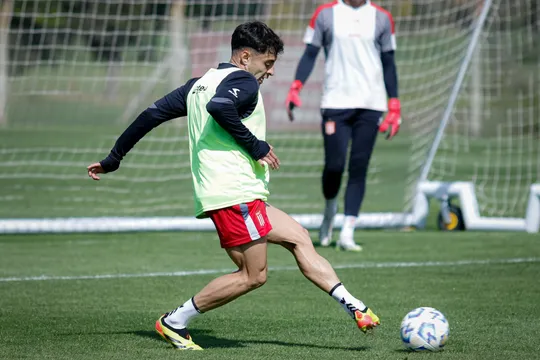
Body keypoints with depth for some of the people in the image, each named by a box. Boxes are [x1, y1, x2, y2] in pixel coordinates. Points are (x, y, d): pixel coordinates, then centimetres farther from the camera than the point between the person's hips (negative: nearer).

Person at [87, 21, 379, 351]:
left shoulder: (198, 84, 21)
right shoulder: (244, 82, -6)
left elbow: (152, 114, 19)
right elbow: (219, 107, -28)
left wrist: (113, 159, 23)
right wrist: (256, 145, -18)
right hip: (235, 193, -10)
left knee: (299, 238, 11)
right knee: (253, 275, -5)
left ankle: (354, 308, 8)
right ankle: (175, 323, 0)